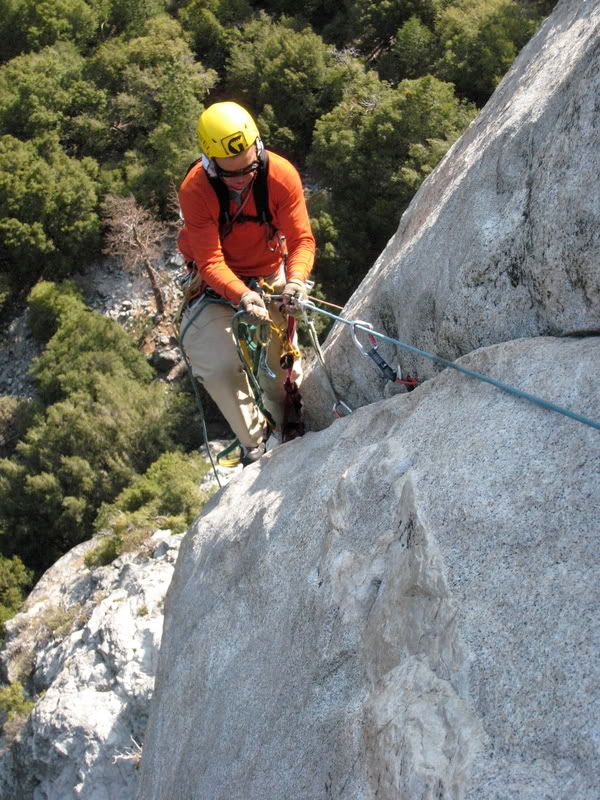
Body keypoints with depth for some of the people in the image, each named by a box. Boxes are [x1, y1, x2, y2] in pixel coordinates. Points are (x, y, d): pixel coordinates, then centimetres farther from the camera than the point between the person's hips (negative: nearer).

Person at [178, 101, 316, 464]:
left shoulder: (282, 176, -24)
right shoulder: (195, 190, -28)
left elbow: (302, 239, -22)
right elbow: (210, 261, -31)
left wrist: (295, 280, -43)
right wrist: (242, 296, -49)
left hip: (271, 274, 1)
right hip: (219, 279, -1)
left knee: (281, 360, 4)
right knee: (217, 367, -14)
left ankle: (287, 422, 37)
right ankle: (255, 443, 7)